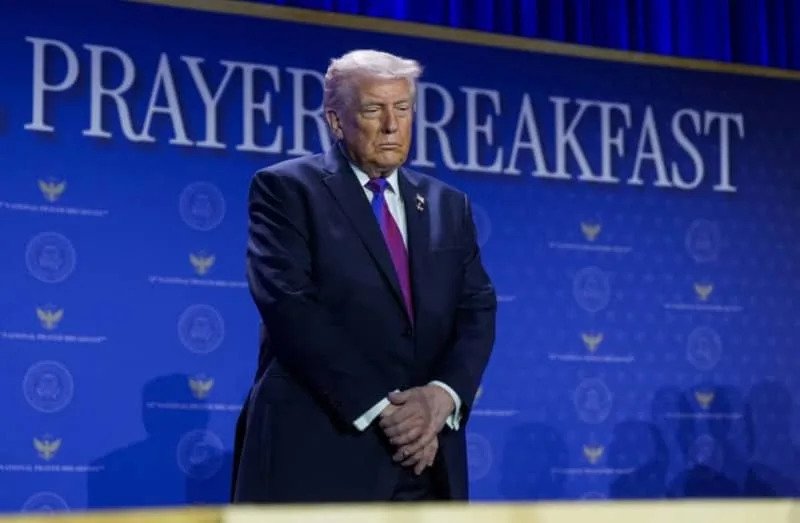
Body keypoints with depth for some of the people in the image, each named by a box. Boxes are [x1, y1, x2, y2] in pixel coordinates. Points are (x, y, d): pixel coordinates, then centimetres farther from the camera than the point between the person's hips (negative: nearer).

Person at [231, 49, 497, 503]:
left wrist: (442, 395, -11)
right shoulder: (287, 189, 2)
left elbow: (478, 310, 10)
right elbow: (289, 306, -10)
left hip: (425, 458, 5)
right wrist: (379, 407, -16)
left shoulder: (449, 206, 18)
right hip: (318, 453, -5)